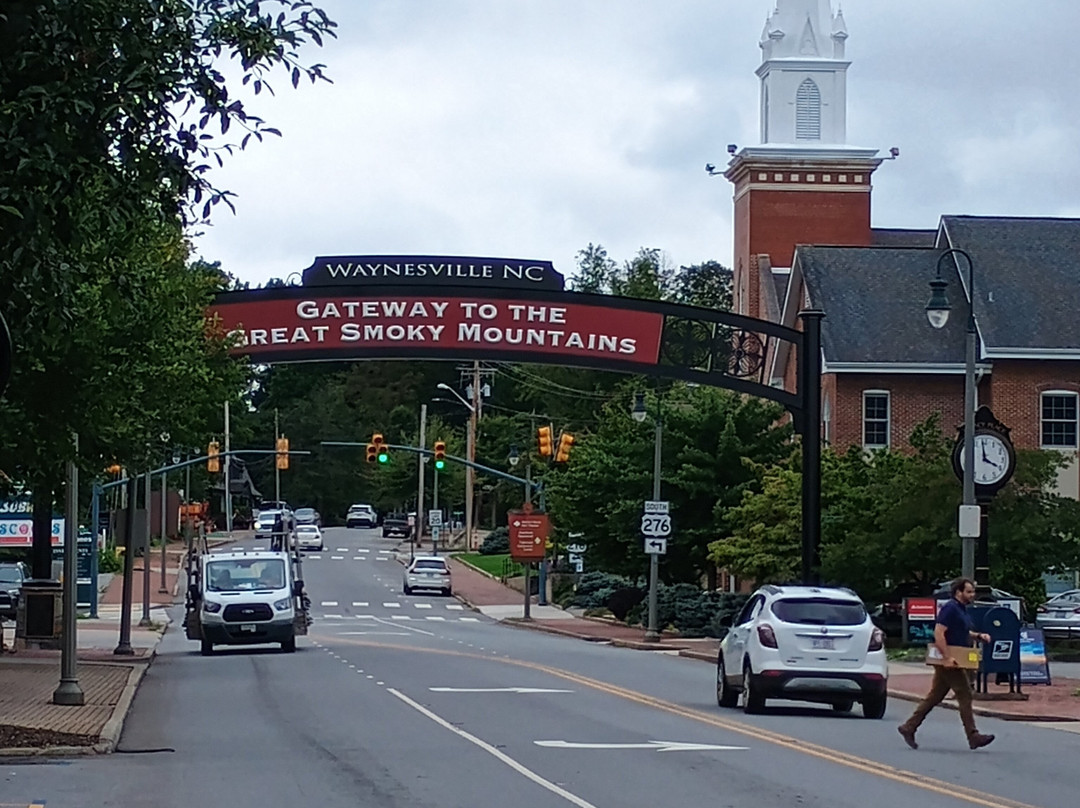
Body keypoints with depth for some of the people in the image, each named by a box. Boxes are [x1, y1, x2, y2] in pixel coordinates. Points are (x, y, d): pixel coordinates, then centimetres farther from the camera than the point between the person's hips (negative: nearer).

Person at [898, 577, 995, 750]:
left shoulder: (962, 610, 16)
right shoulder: (950, 609, -14)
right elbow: (938, 633, -22)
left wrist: (978, 636, 14)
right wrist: (947, 657, -28)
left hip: (952, 661, 10)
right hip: (949, 662, -10)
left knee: (934, 697, 11)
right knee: (965, 695, -8)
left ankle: (909, 728, 15)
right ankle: (973, 736, -6)